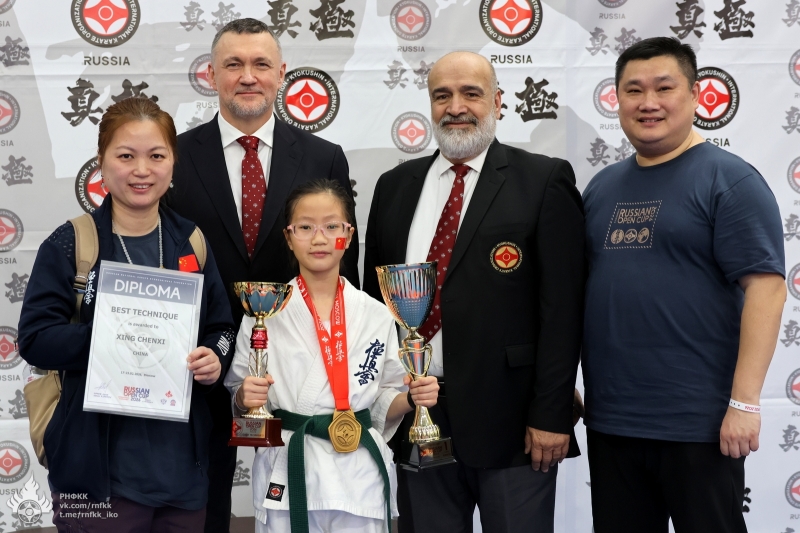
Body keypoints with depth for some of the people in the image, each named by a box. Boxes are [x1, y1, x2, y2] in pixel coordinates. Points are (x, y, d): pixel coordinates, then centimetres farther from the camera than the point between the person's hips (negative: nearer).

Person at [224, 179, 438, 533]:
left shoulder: (377, 316, 3)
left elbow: (382, 406, 10)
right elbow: (238, 401, 3)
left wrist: (411, 398, -9)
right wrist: (246, 397, -17)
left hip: (360, 477, 2)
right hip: (287, 475, -1)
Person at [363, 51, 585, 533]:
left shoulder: (545, 181, -3)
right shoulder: (396, 186, 11)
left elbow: (562, 307, -7)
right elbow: (373, 293, 14)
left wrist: (552, 415, -12)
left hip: (509, 419, -4)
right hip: (414, 416, 4)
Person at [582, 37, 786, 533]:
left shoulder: (729, 179, -6)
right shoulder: (603, 186, 12)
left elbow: (766, 286, -13)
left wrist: (744, 402, -19)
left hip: (698, 421, -6)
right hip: (609, 418, 6)